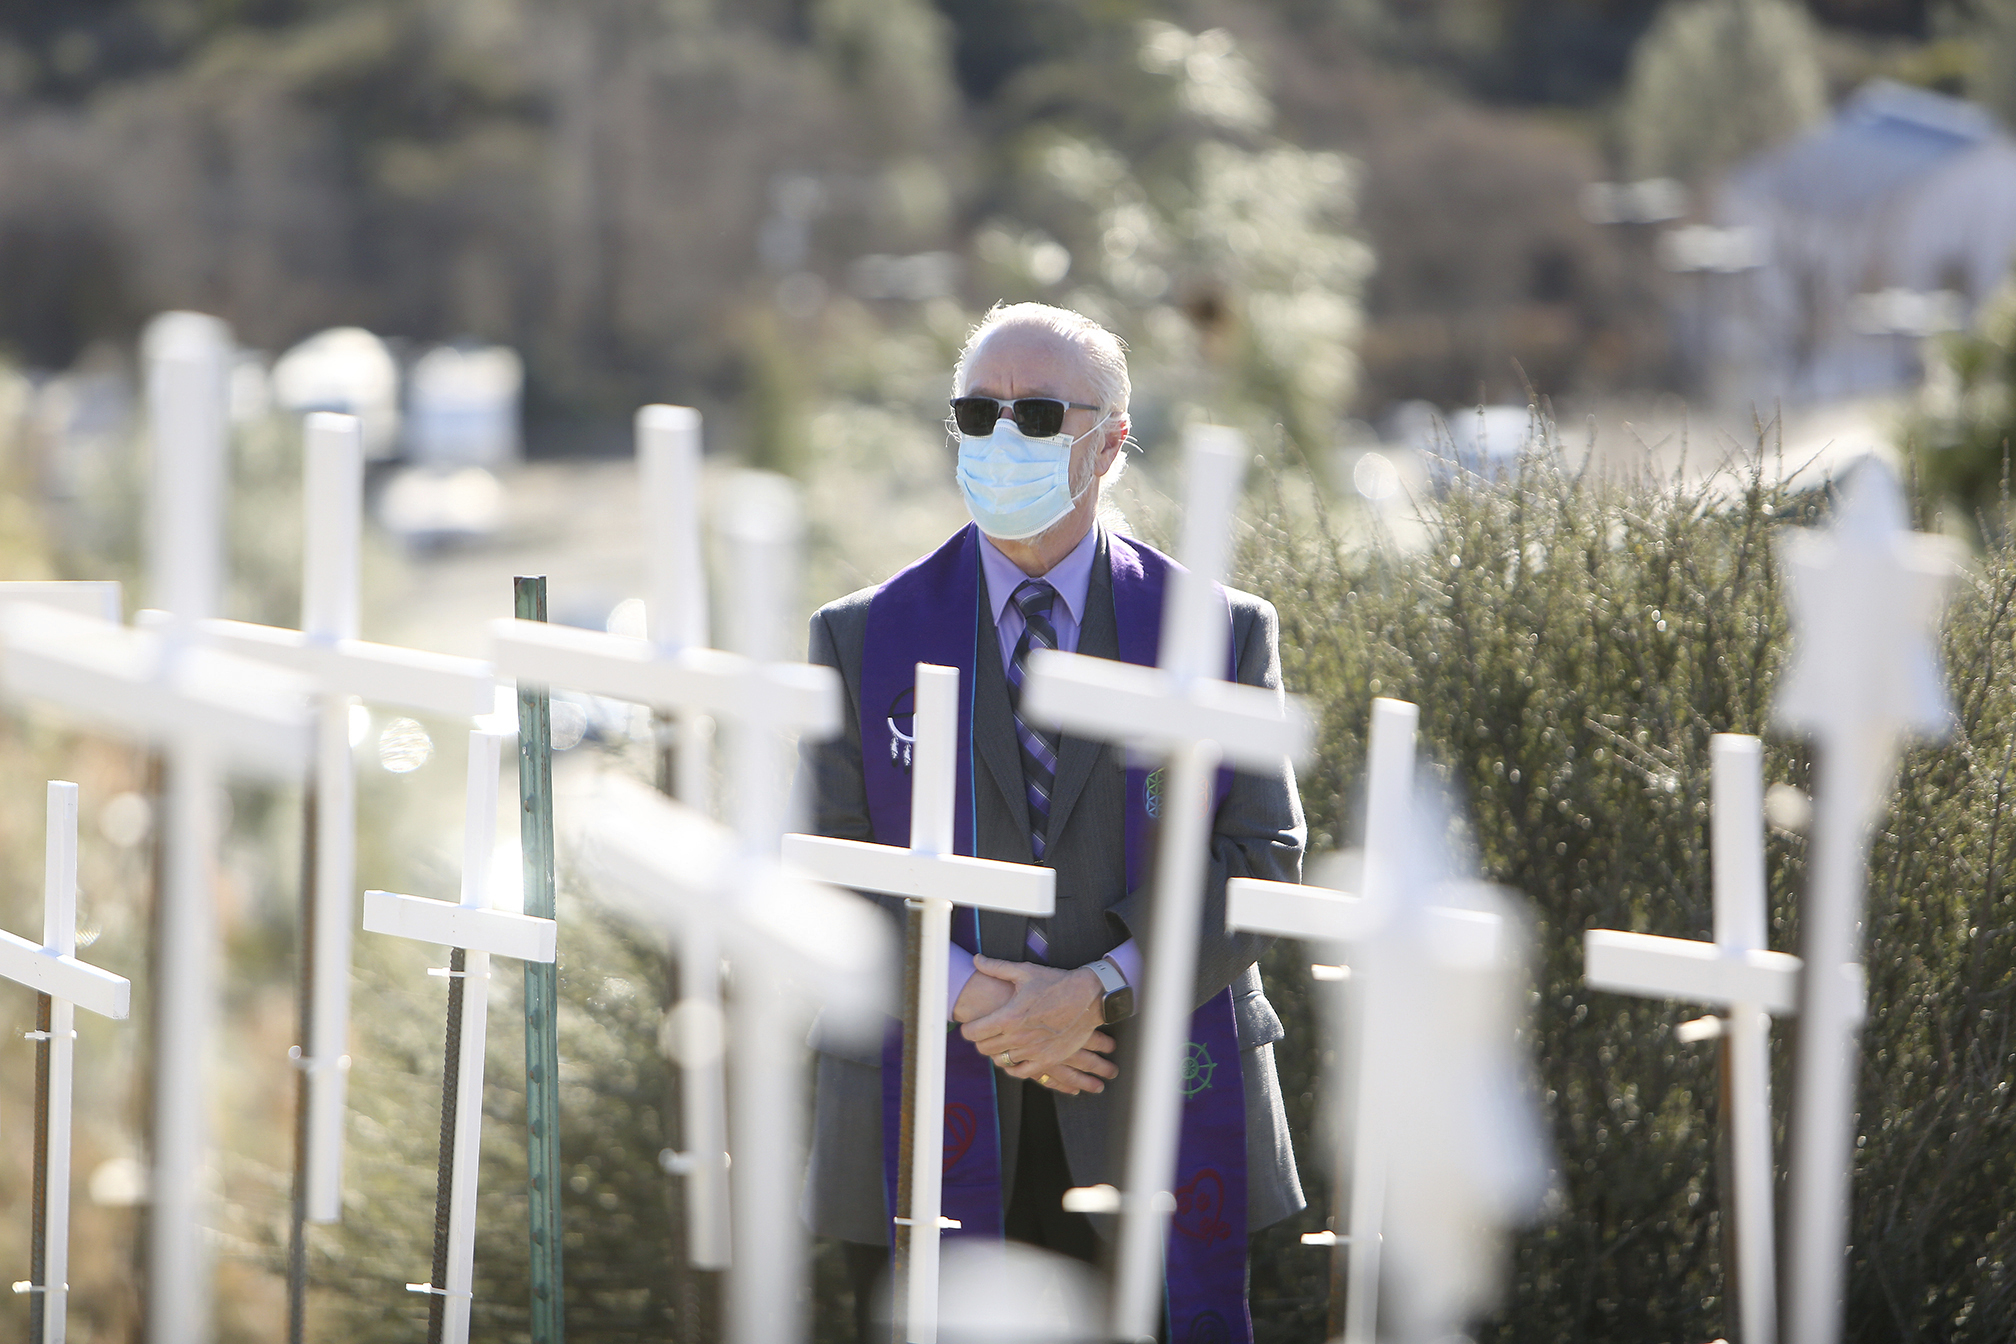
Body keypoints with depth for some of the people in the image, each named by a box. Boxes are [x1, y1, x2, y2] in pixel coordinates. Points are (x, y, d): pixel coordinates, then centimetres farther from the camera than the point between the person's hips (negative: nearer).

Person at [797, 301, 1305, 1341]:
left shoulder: (1221, 634, 6)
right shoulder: (864, 639, 8)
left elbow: (1261, 858, -1)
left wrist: (1101, 991, -15)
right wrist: (966, 995, -13)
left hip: (1162, 1126, 0)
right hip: (936, 1131, 1)